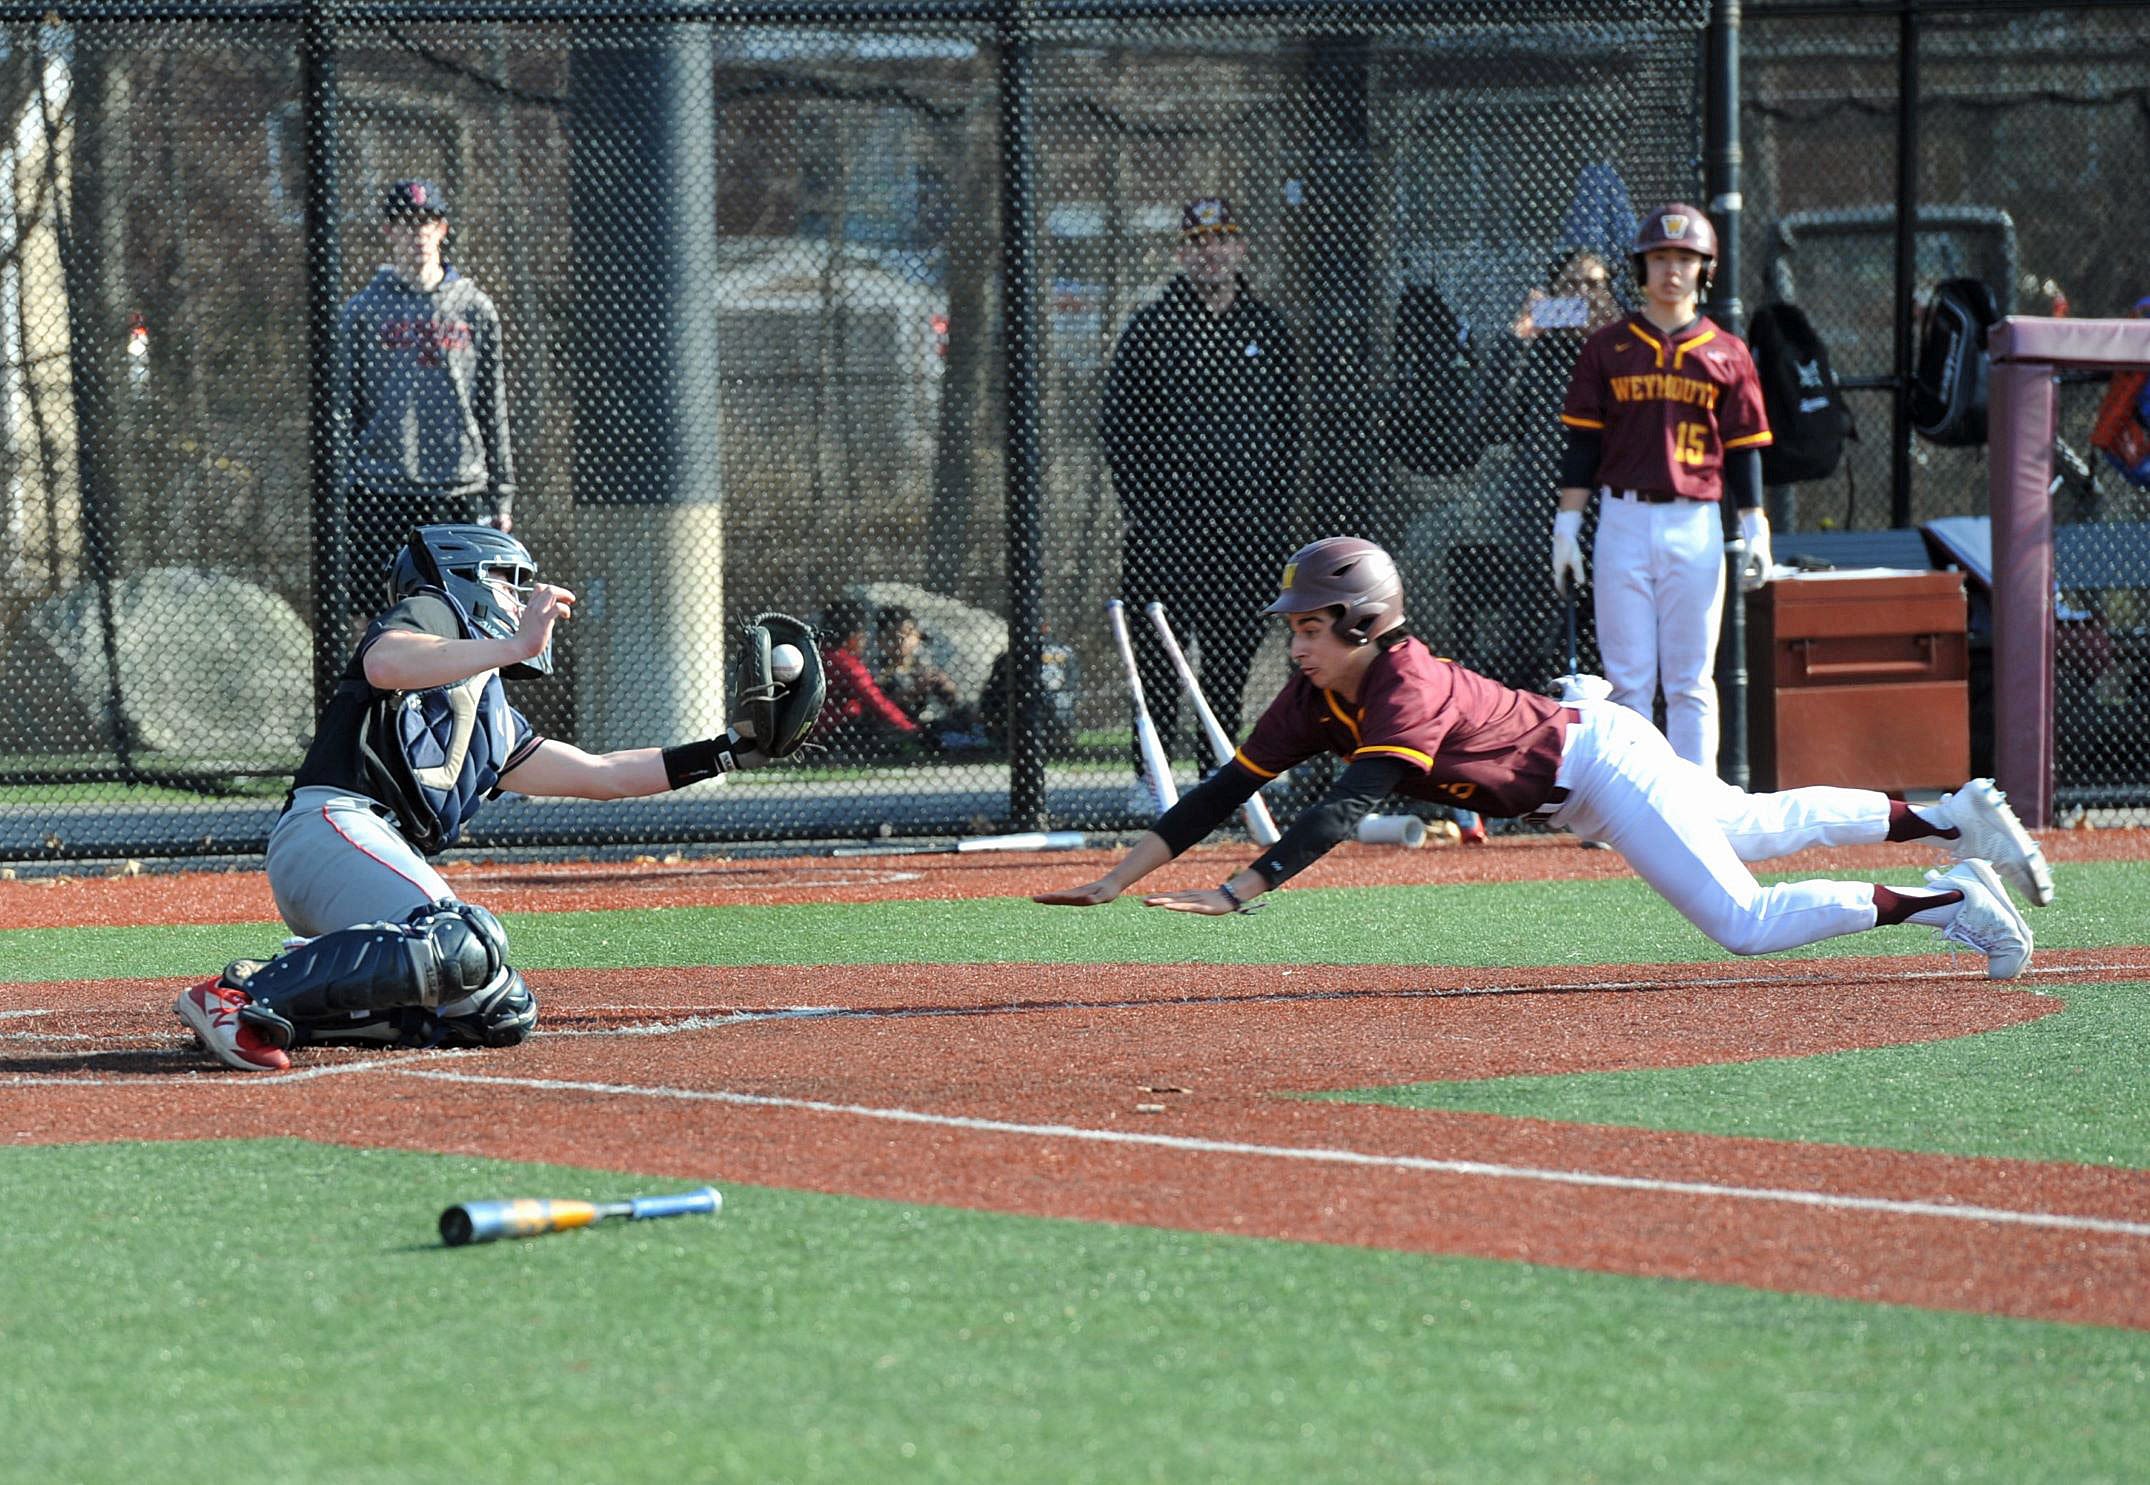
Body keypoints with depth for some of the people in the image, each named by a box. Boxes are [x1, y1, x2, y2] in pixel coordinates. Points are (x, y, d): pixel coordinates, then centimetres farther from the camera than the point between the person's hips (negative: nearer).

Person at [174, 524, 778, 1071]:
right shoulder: (431, 611, 11)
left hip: (390, 861, 9)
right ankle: (242, 997, -30)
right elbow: (384, 665, -14)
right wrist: (515, 646, -19)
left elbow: (600, 775, 37)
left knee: (501, 1014, -1)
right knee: (465, 945, -33)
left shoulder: (493, 719, 34)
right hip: (332, 825, -9)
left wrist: (730, 750, 35)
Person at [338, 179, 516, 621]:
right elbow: (345, 407, 7)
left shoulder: (474, 308, 9)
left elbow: (495, 410, 11)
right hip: (383, 493, -1)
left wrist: (502, 494, 7)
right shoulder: (363, 310, 6)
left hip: (461, 488, 1)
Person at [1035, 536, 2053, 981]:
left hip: (1604, 762, -9)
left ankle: (1946, 901, -6)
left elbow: (1347, 809, -43)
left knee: (1743, 923, -14)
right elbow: (1227, 791, -8)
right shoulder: (1317, 699, -7)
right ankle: (1953, 818, 36)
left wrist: (1236, 893, -51)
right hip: (1576, 788, 9)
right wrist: (1114, 883, -14)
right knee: (1760, 826, 24)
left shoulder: (1406, 690, -31)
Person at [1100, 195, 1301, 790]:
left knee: (1232, 649, 5)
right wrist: (1136, 506, -6)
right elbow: (1118, 422, 1)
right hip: (1165, 518, -3)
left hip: (1245, 520, 3)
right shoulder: (1151, 327, 2)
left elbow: (1289, 425, 15)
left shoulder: (1267, 330, 12)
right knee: (1158, 650, -5)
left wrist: (1277, 506, 6)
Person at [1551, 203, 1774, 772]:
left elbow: (1743, 450, 9)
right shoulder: (1606, 349, 7)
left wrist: (1755, 530, 2)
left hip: (1697, 526, 0)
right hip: (1623, 520, 0)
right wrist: (1566, 527, 0)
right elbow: (1582, 447, 6)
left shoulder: (1726, 355, 8)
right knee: (1628, 678, -1)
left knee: (1690, 680, 3)